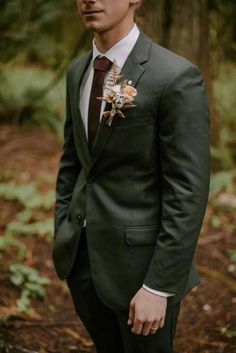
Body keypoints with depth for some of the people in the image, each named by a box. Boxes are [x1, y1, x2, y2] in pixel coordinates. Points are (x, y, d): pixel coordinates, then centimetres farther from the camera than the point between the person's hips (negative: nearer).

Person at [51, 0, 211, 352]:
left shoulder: (177, 78, -18)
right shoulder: (78, 72, 5)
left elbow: (188, 191, -19)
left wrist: (159, 286, -19)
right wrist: (62, 235, 13)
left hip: (139, 259, -6)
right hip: (81, 255, 7)